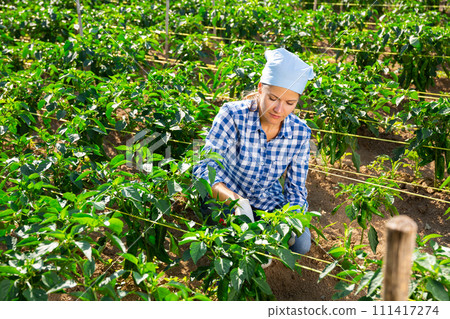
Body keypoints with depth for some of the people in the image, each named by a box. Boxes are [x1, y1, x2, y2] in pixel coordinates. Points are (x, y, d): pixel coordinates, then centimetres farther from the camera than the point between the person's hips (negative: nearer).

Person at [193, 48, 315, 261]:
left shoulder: (300, 133, -14)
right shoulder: (233, 115, -25)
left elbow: (296, 189, -8)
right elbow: (204, 170, -30)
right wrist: (237, 202, -48)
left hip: (269, 202, 3)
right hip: (225, 198, -3)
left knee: (300, 243, -17)